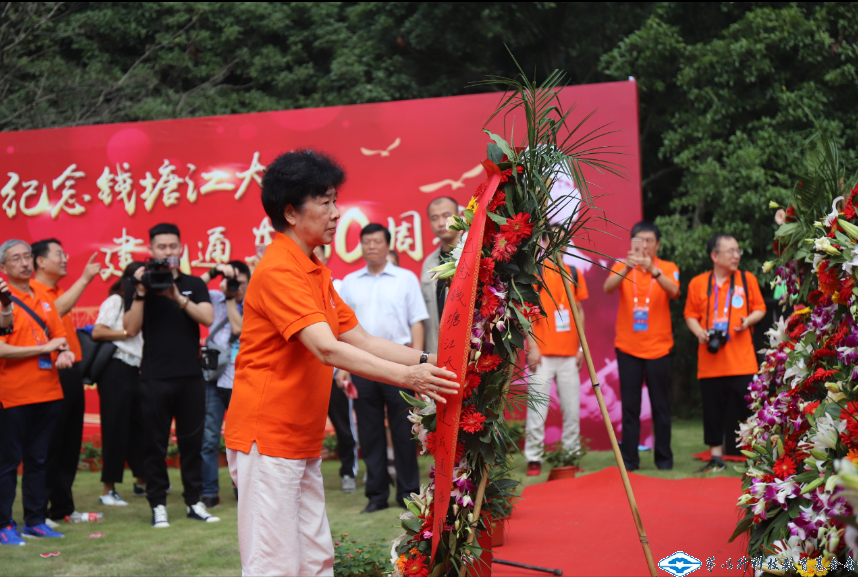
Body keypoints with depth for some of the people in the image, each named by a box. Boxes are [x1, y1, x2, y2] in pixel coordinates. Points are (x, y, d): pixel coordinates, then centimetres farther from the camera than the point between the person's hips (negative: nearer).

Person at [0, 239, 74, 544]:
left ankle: (35, 521, 19)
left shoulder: (44, 301, 13)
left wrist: (64, 353, -5)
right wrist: (44, 348, -14)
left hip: (48, 393, 6)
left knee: (38, 460, 12)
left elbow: (59, 337, 19)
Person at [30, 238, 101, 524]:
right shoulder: (32, 292, -8)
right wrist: (84, 279, -25)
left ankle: (64, 507, 21)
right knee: (49, 446, -4)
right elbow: (56, 310, -27)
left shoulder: (61, 291, 19)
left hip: (70, 373, 9)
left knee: (70, 444, 12)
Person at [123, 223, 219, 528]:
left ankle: (194, 501, 13)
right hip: (155, 377, -2)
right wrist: (141, 293, -15)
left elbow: (208, 318, -6)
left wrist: (178, 297, -17)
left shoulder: (194, 285, 10)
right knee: (155, 443, 1)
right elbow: (131, 329, -6)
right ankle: (158, 505, 8)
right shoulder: (139, 286, 4)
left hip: (191, 376, 2)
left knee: (192, 440, 5)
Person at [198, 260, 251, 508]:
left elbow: (238, 327, -11)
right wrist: (213, 272, -10)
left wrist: (230, 298, -6)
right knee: (209, 439, -4)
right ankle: (209, 492, 3)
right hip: (214, 378, 0)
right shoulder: (215, 299, 8)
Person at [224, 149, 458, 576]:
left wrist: (426, 360, 1)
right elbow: (328, 349, -27)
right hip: (267, 439, -10)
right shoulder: (278, 271, -17)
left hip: (302, 443, 10)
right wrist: (406, 376, -32)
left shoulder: (315, 272, 15)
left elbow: (360, 340, 13)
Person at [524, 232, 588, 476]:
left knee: (572, 408, 6)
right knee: (537, 408, -5)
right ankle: (534, 459, 2)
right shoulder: (535, 271, -1)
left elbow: (579, 312, 16)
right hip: (542, 354, -4)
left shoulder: (574, 273, 12)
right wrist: (532, 347, -11)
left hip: (569, 353, 4)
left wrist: (581, 346, 9)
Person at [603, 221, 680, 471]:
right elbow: (608, 287, -17)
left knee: (661, 406, 5)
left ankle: (664, 457, 15)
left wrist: (652, 270, -36)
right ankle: (629, 458, 7)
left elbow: (673, 291, -19)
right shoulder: (622, 268, 4)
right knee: (629, 406, 2)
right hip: (628, 347, 0)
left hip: (658, 347, 0)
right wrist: (628, 268, -35)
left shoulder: (668, 268, 2)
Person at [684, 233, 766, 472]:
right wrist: (699, 332, -9)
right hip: (710, 361, 1)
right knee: (713, 409, 6)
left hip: (742, 360, -1)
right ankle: (716, 457, 18)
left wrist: (749, 320, -9)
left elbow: (760, 309, 11)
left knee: (748, 407, -2)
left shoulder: (748, 279, 4)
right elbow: (691, 315, 10)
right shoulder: (698, 283, 4)